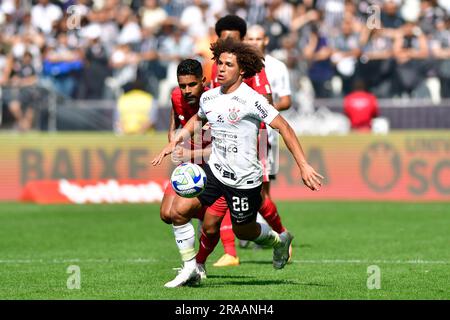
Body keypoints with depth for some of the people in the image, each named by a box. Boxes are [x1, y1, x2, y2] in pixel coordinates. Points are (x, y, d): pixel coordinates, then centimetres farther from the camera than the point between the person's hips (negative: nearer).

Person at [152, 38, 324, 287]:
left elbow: (284, 128, -18)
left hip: (245, 179, -5)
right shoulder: (209, 98, 2)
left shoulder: (251, 100, -18)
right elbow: (198, 119, 27)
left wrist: (303, 166, -23)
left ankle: (278, 240, 44)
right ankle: (190, 268, 6)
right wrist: (175, 142, 16)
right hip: (215, 170, 6)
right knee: (178, 211, -8)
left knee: (242, 231, 11)